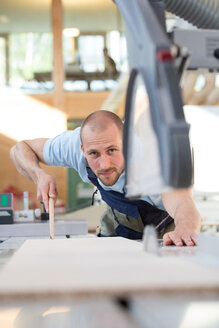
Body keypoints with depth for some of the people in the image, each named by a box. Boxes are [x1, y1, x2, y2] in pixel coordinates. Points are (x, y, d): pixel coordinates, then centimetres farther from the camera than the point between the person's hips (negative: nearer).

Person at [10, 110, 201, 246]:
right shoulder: (74, 144, -30)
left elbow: (183, 205, -60)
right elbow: (20, 149, -13)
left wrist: (184, 229, -84)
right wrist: (40, 176, -34)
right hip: (121, 221, 3)